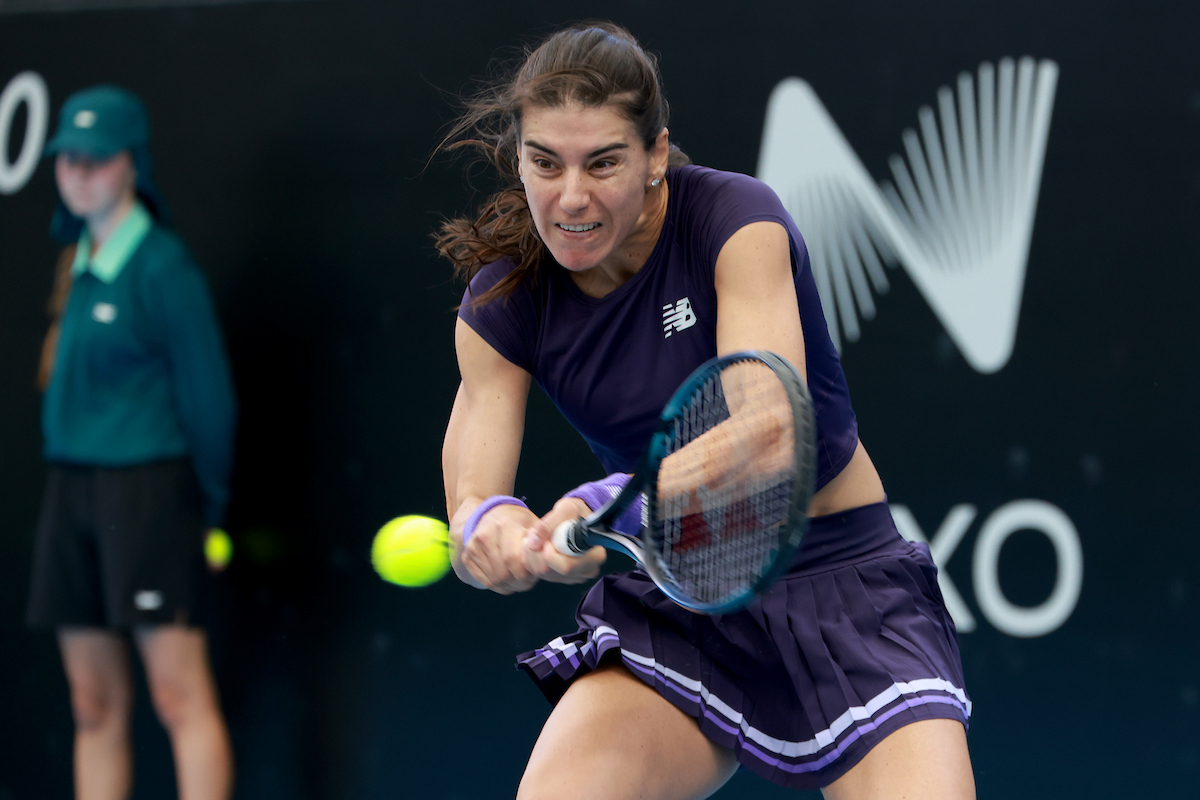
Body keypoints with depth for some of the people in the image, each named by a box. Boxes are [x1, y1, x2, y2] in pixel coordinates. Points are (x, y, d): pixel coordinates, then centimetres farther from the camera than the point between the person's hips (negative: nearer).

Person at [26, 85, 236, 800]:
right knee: (96, 706, 8)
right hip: (70, 487, 8)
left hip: (146, 485, -8)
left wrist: (208, 506, -2)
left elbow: (209, 397, -8)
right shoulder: (77, 264, 14)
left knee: (180, 695, -10)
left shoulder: (161, 266, -9)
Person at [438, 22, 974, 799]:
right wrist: (491, 530, -39)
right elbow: (469, 503, -13)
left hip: (840, 573, -3)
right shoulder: (502, 302, -7)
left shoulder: (738, 218, -18)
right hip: (667, 602, 3)